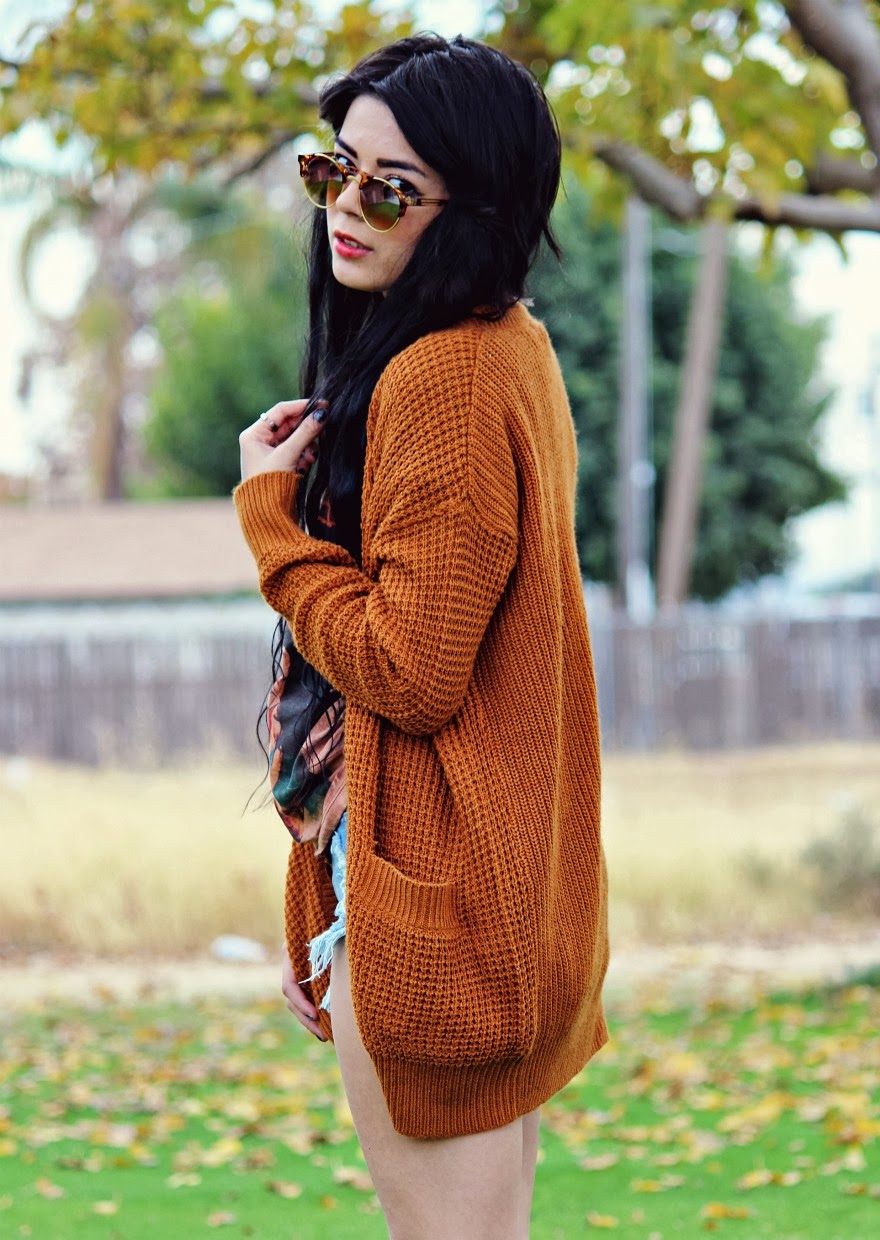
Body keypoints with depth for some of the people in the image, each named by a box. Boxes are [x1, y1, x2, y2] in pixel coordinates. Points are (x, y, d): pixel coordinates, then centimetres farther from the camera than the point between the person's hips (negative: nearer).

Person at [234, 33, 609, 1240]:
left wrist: (272, 512, -12)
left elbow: (409, 670, -21)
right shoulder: (513, 346, 11)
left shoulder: (439, 382, -20)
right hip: (513, 870, 11)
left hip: (423, 877, -11)